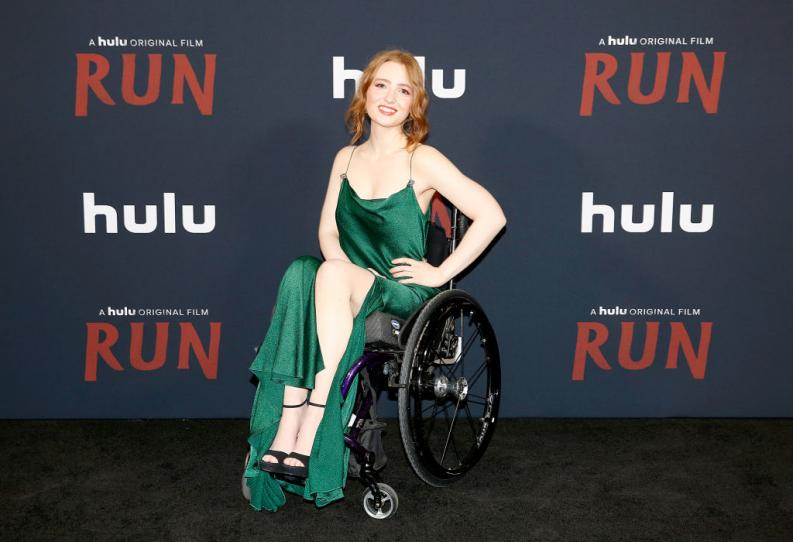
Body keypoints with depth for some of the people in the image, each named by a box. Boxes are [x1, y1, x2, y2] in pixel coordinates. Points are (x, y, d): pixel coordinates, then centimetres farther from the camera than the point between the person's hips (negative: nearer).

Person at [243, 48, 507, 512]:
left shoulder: (423, 161, -4)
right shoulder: (346, 158, 14)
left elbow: (492, 215, -9)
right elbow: (328, 230, 15)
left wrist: (441, 272, -10)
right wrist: (337, 263, -7)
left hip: (402, 292, -4)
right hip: (349, 287, 5)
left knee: (332, 276, -35)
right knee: (301, 273, -29)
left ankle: (306, 437, -34)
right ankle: (285, 435, -34)